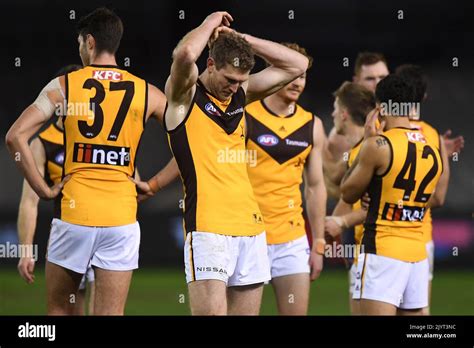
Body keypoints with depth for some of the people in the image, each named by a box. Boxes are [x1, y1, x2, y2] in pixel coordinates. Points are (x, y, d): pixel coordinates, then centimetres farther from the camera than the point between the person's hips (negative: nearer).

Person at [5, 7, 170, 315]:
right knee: (110, 314, 1)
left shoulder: (64, 85, 0)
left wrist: (44, 190, -3)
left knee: (59, 308, 14)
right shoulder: (146, 93, 4)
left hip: (74, 211, -1)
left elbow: (16, 136, -8)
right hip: (121, 215, 1)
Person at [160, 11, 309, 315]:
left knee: (246, 311, 4)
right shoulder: (186, 94, -1)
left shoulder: (240, 94, 16)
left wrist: (241, 39, 12)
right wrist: (210, 24, -2)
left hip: (251, 225, 6)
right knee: (212, 311, -16)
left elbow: (297, 64, 19)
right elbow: (184, 54, -22)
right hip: (207, 228, -6)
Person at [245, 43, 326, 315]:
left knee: (298, 310, 0)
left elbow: (315, 186, 14)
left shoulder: (312, 125, 8)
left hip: (292, 239, 4)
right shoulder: (244, 117, -5)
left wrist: (318, 244, 11)